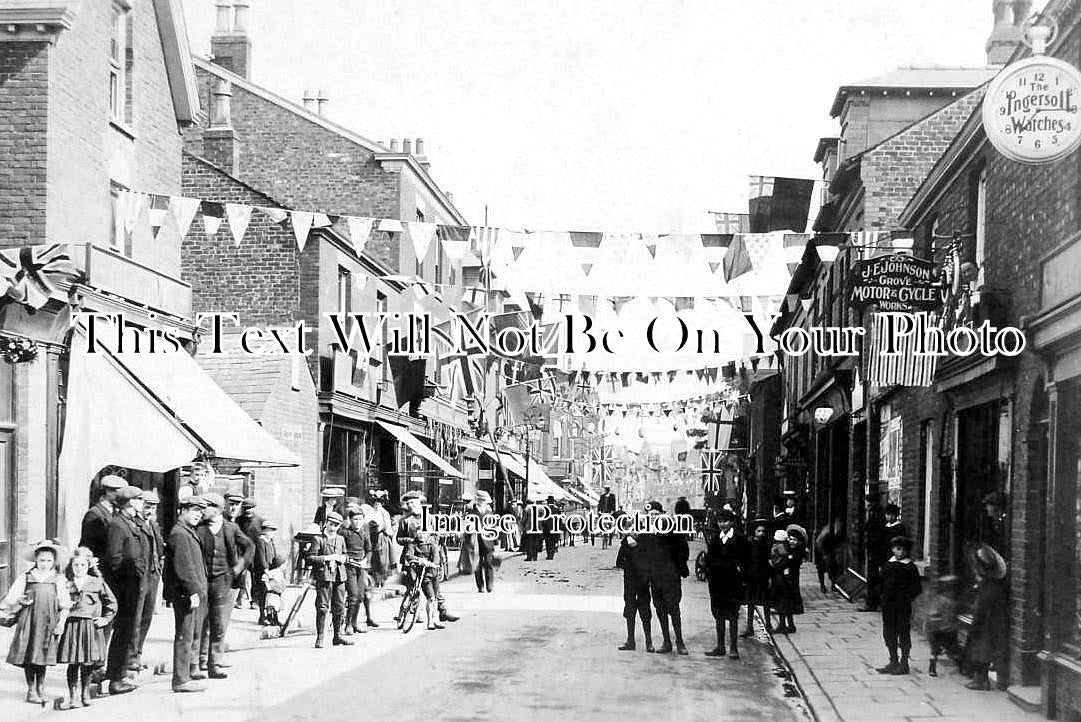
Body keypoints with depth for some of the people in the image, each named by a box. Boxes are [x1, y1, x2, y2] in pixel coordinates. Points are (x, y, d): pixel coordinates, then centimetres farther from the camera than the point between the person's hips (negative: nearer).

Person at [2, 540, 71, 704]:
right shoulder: (25, 578, 3)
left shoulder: (59, 580, 5)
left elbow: (65, 605, 5)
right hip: (29, 621, 0)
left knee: (42, 656, 4)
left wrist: (61, 622, -6)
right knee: (28, 656, 1)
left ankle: (41, 688, 18)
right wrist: (20, 602, -16)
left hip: (48, 622, 0)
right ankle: (31, 690, 11)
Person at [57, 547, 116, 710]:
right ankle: (72, 696, 1)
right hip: (71, 626, 0)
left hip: (90, 626, 0)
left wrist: (106, 618, 4)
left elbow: (111, 602, 12)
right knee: (72, 663, -3)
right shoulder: (66, 584, 8)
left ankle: (85, 694, 16)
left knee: (87, 663, 2)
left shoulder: (97, 583, 7)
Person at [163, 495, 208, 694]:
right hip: (185, 594, -10)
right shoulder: (179, 534, -14)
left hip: (195, 592, 10)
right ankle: (181, 681, -3)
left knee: (194, 634, 14)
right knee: (185, 636, -6)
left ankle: (187, 674, 20)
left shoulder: (190, 532, 19)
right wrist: (193, 591, -22)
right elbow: (183, 567, -21)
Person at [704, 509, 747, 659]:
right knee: (718, 614, 10)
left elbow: (744, 560, -1)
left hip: (732, 581, -4)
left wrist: (739, 568, -15)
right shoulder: (713, 538, 9)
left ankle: (733, 648, 4)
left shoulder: (738, 539, -3)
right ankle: (720, 647, 17)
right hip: (716, 581, 4)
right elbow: (709, 559, 9)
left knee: (732, 615, -1)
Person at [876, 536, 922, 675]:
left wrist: (906, 597, -12)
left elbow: (916, 588, -5)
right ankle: (893, 662, 20)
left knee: (903, 633, -1)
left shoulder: (910, 567, -5)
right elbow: (883, 582, 19)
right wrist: (884, 597, 8)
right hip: (888, 605, 6)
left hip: (903, 606, -6)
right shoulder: (889, 565, 11)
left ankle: (904, 664, 6)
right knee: (889, 633, 10)